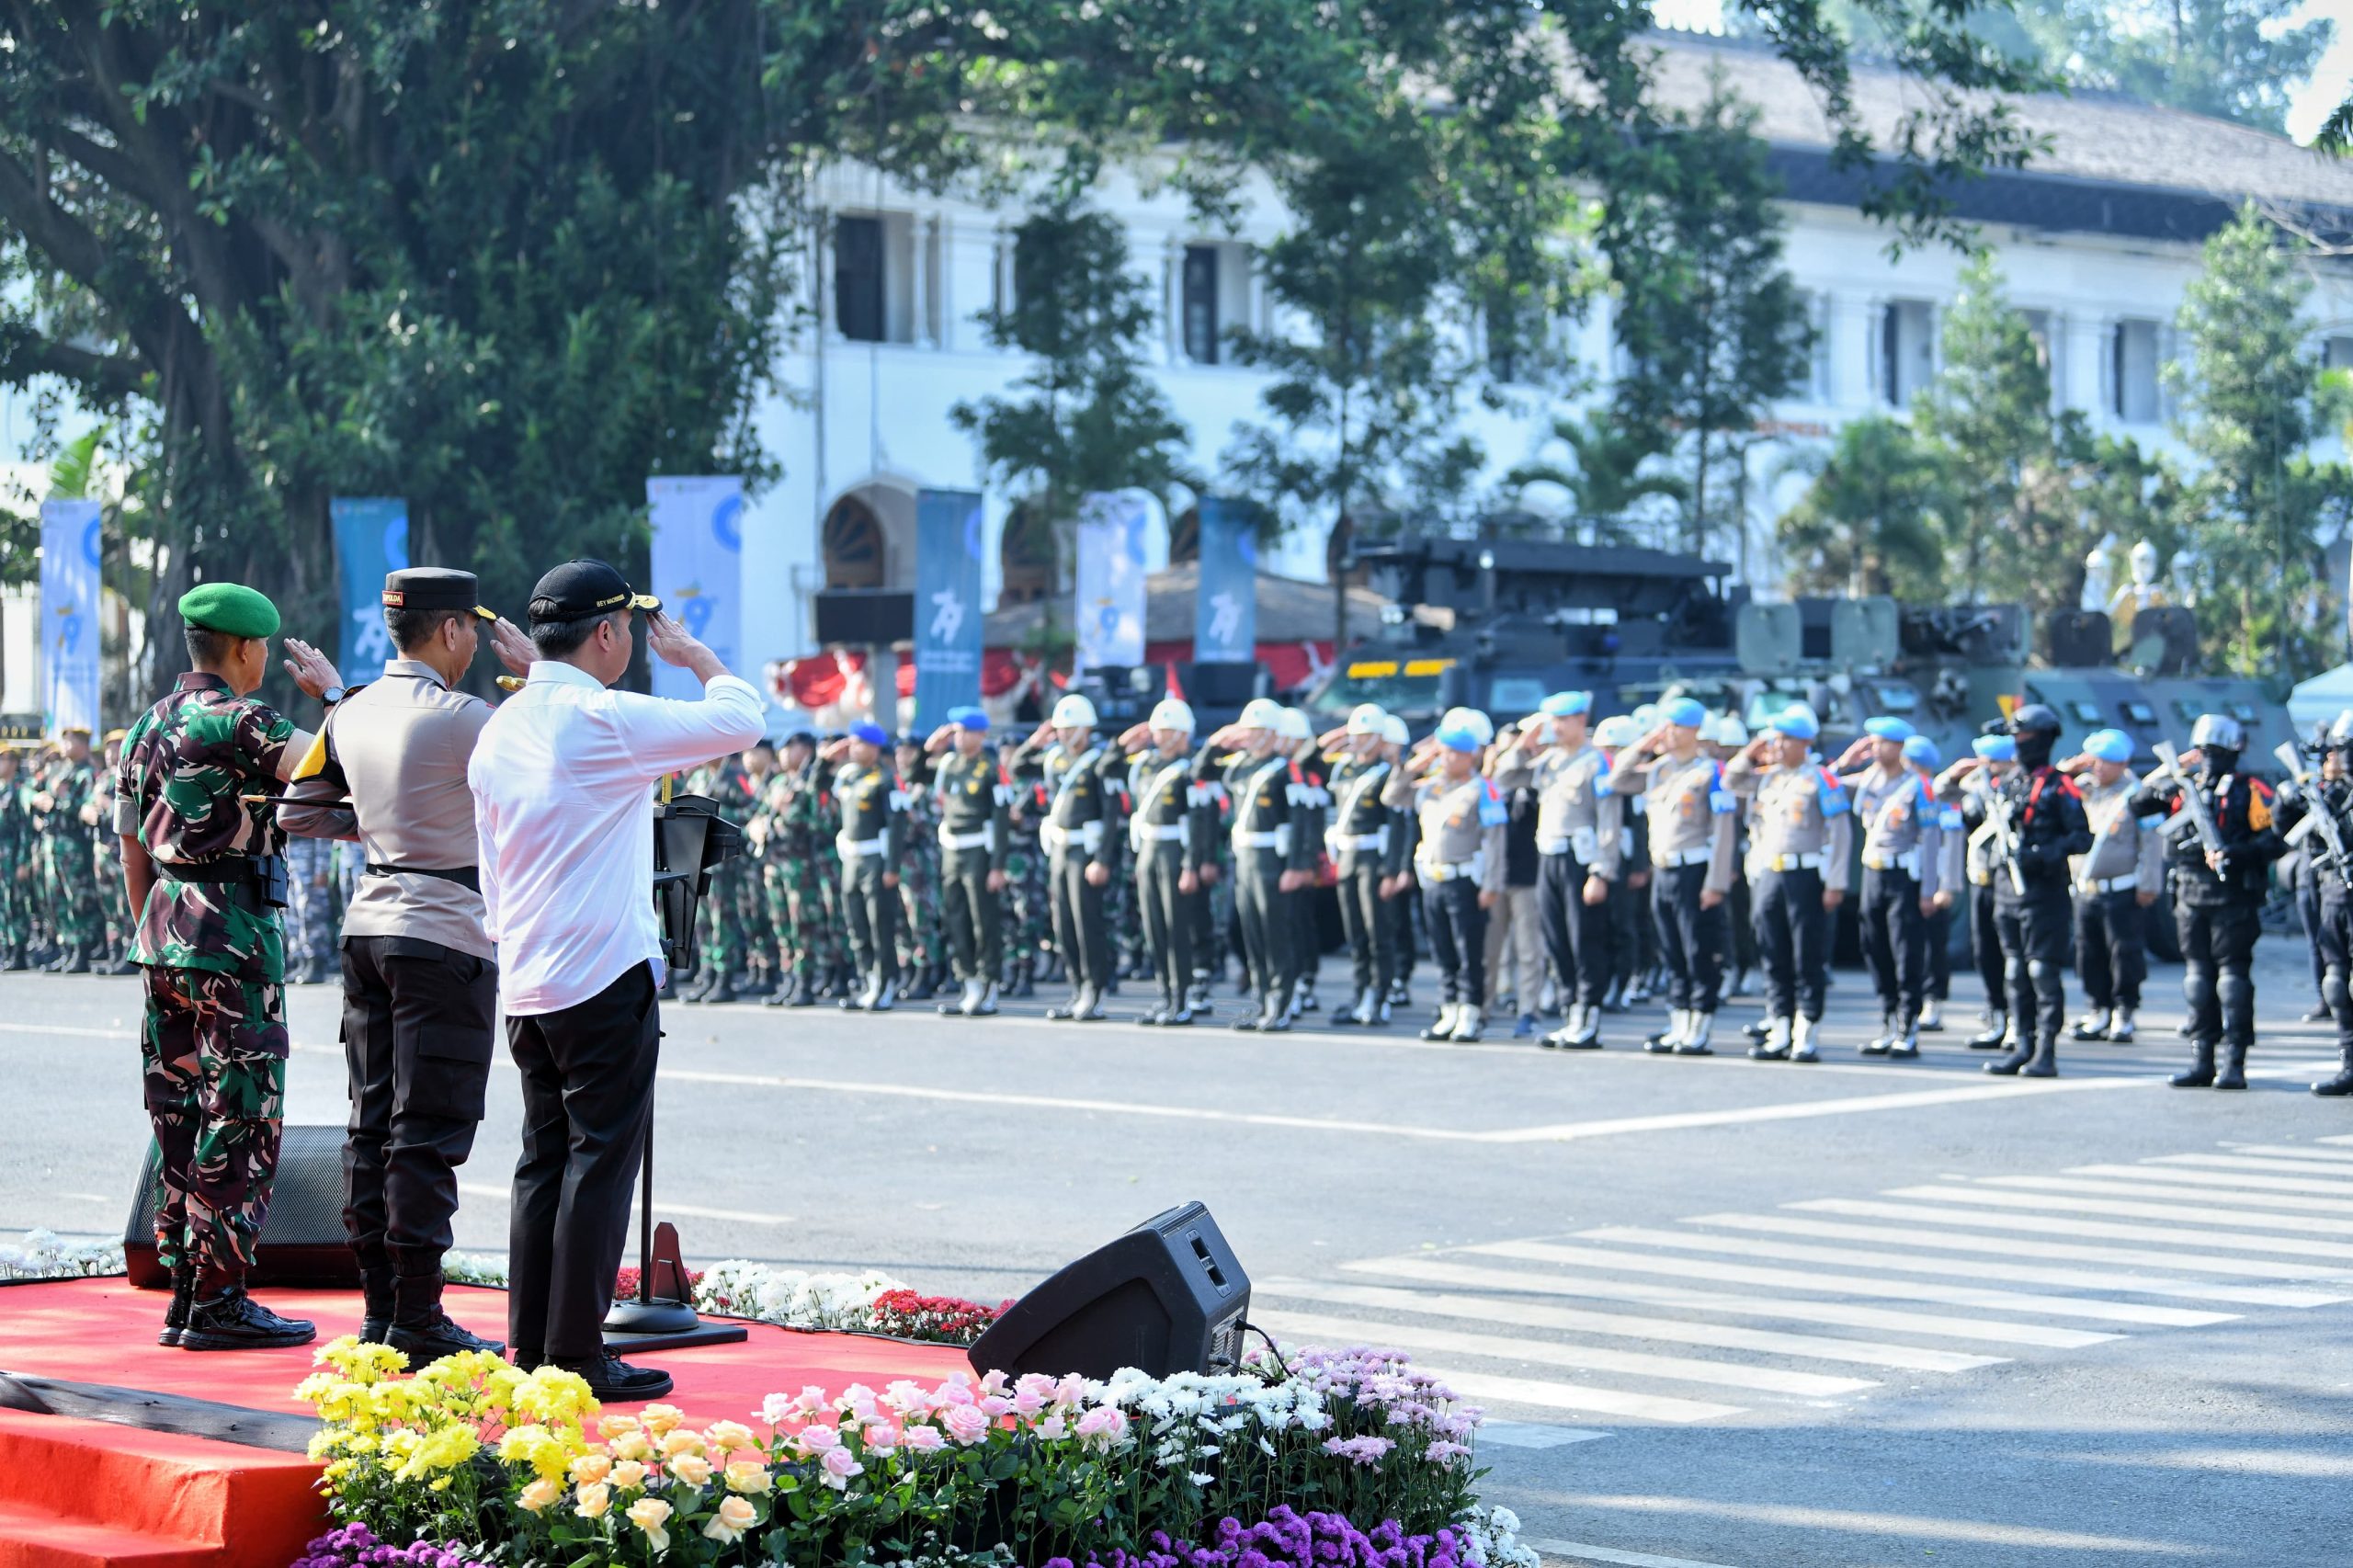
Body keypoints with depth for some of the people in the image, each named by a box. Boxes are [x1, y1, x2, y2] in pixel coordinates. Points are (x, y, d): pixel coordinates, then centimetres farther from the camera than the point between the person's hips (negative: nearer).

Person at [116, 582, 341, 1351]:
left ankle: (185, 1295, 15)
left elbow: (132, 847, 17)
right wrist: (331, 690, -3)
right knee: (239, 1119, -4)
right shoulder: (239, 721, -13)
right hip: (234, 937, -8)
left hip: (165, 932, 9)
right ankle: (218, 1304, -4)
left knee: (180, 1115, 11)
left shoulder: (150, 726, 13)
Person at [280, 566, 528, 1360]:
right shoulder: (461, 719, -15)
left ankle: (379, 1310, 15)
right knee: (427, 1133, -5)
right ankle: (417, 1322, -3)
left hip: (370, 930, 8)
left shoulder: (351, 714, 7)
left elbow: (299, 814, 15)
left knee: (372, 1123, 10)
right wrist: (531, 670, 1)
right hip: (444, 938, -8)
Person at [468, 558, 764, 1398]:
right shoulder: (605, 719, -13)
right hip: (605, 979, -8)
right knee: (599, 1162, -4)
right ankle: (576, 1355, -4)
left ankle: (531, 1351, 13)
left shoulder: (499, 729, 12)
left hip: (526, 983, 8)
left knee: (544, 1161, 12)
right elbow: (740, 718, -7)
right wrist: (694, 655, 9)